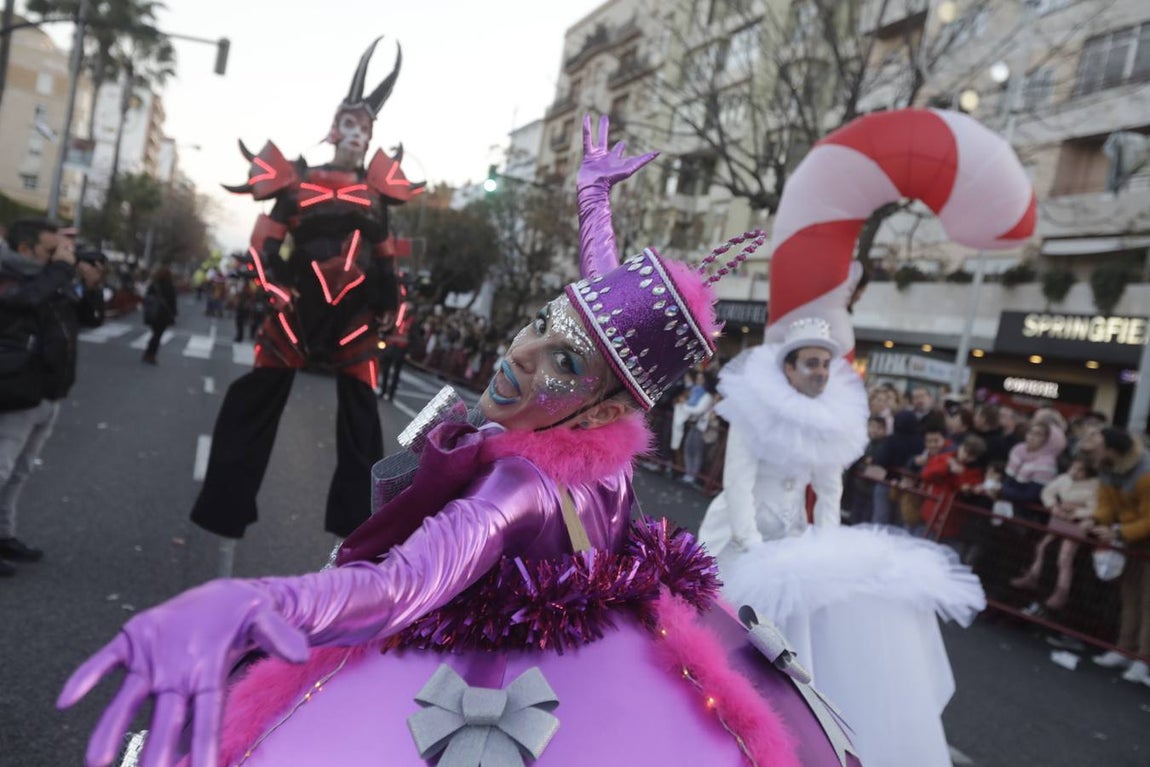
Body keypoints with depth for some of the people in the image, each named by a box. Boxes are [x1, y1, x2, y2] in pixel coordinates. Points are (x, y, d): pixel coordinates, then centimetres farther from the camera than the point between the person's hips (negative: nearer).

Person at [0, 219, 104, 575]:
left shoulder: (53, 281, 13)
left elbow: (92, 318, 19)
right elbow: (33, 299, -35)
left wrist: (90, 285, 1)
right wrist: (61, 266, -21)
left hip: (48, 397, 9)